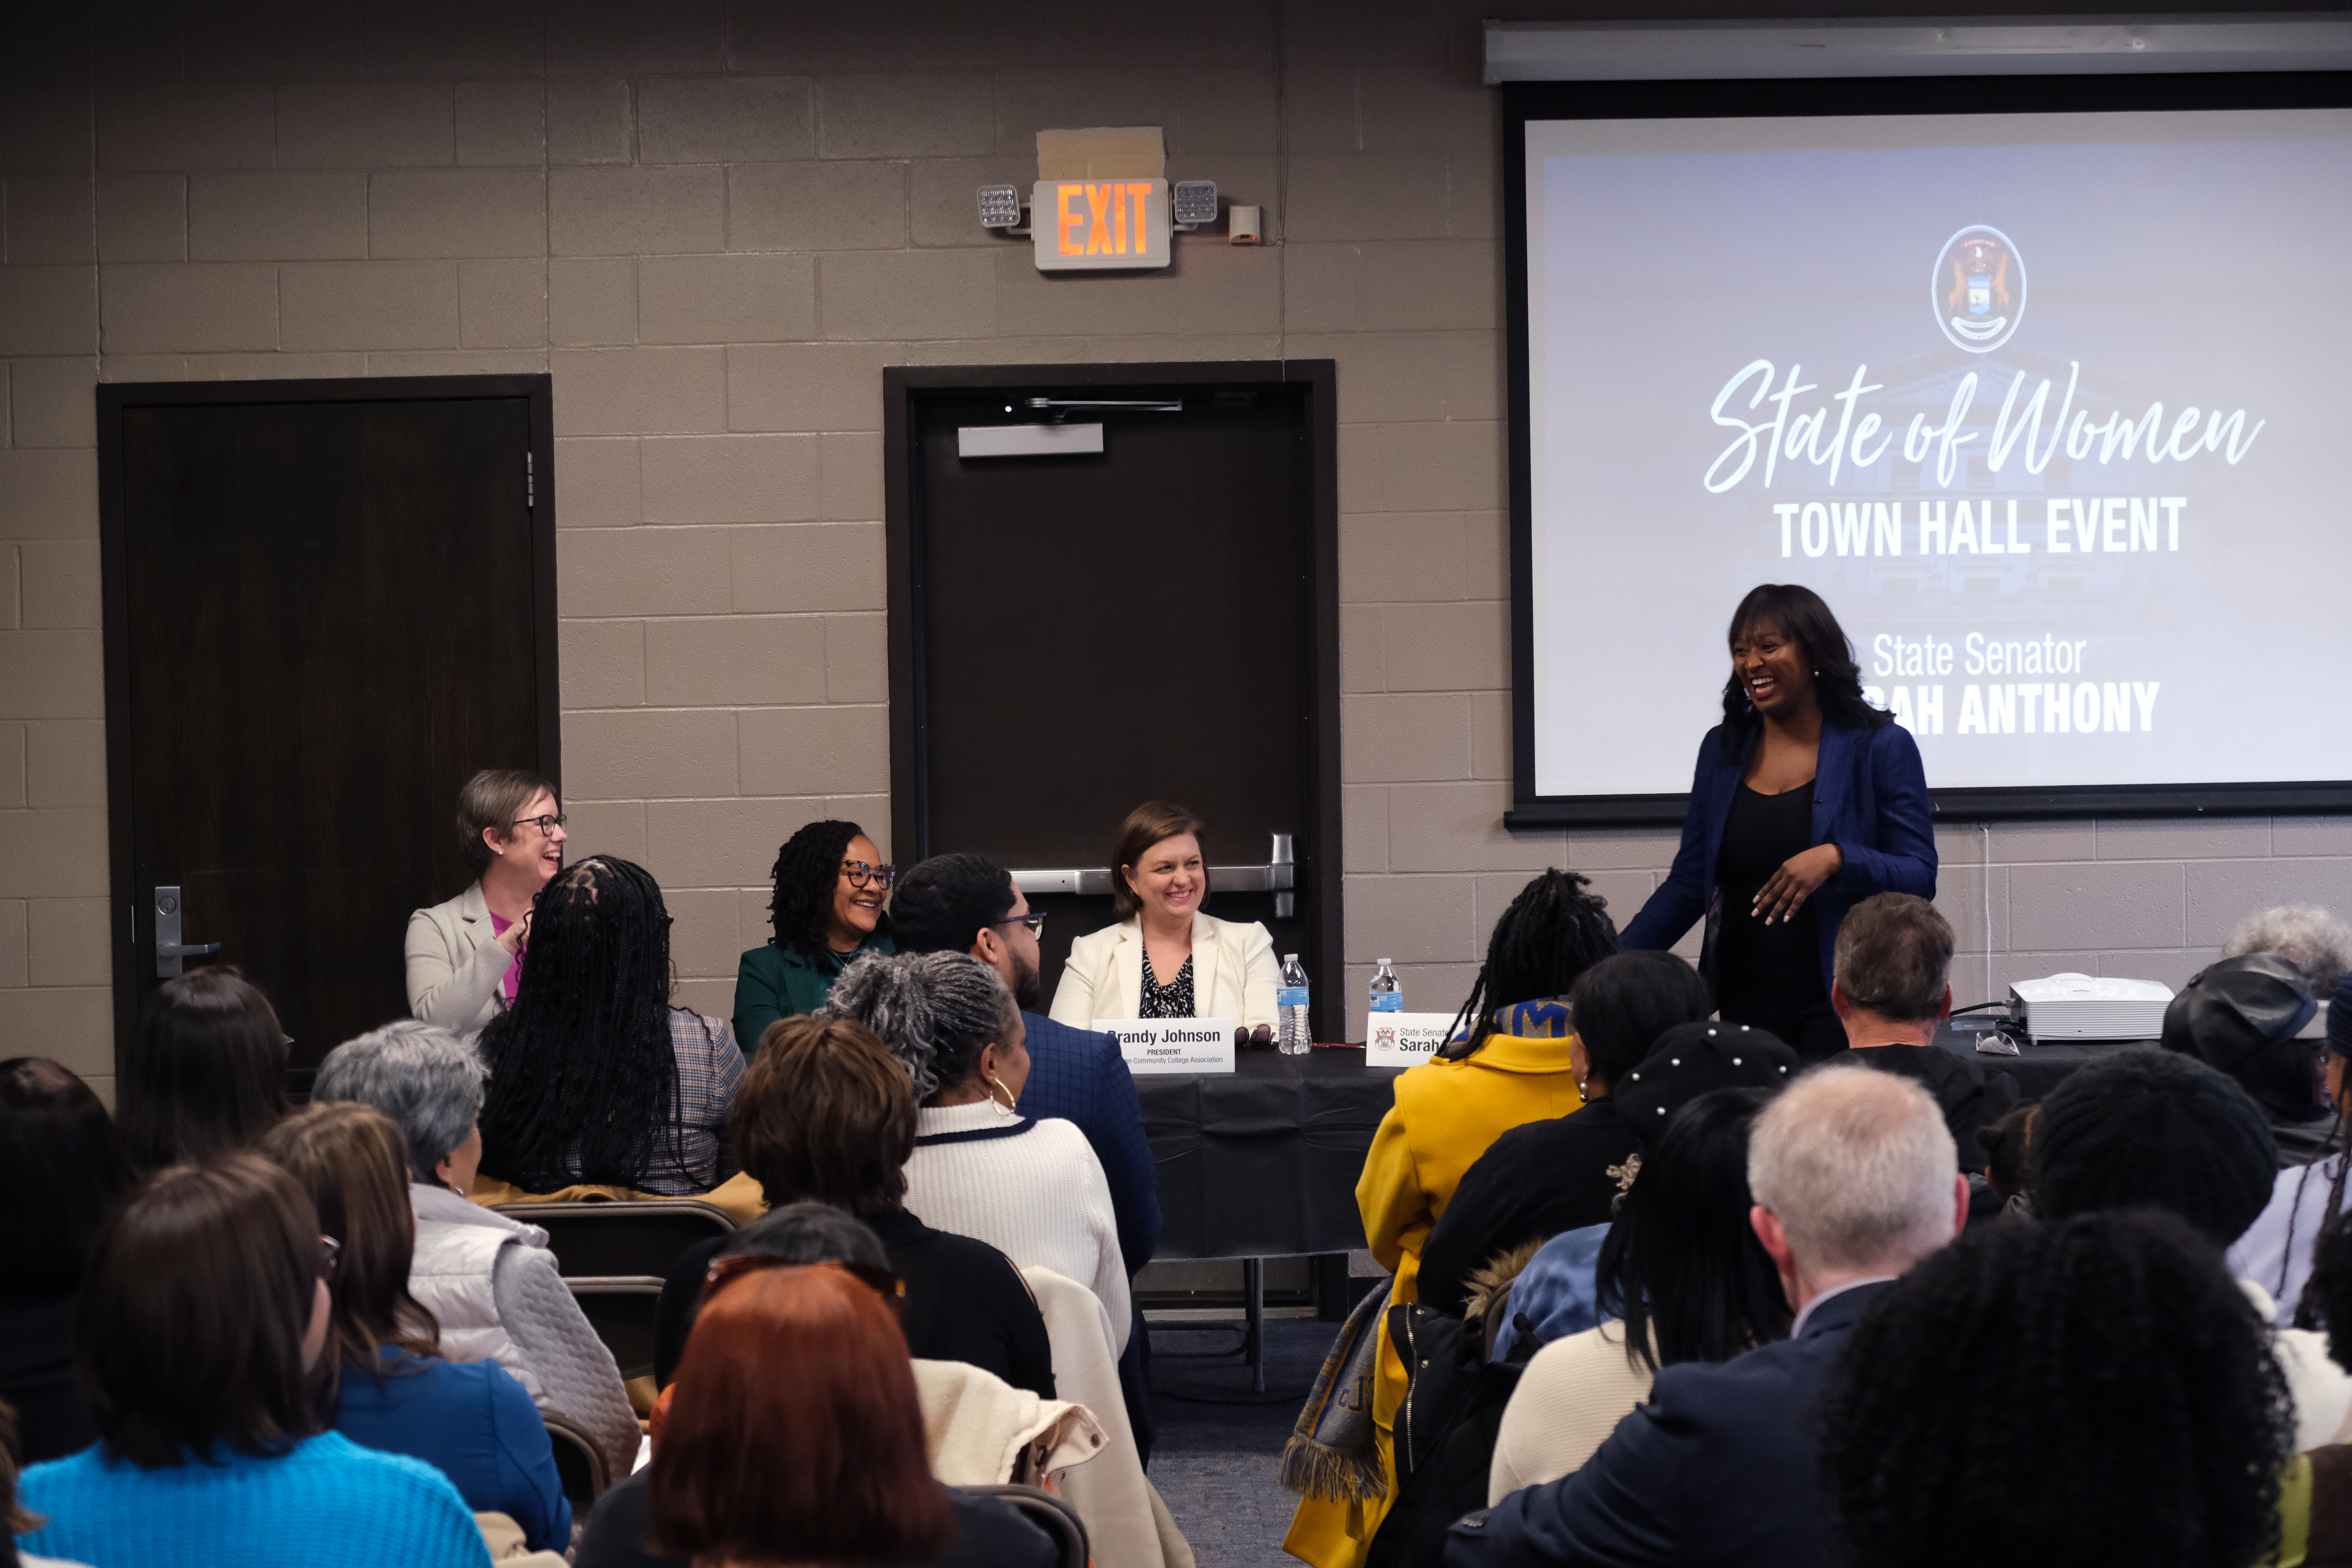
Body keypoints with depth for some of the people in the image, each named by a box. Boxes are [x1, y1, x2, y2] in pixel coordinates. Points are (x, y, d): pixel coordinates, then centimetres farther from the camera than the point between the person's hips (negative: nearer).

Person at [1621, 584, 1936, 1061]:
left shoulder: (1881, 748, -1)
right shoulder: (1723, 749, 11)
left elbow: (1920, 877, -6)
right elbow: (1688, 885, 12)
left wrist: (1836, 859, -23)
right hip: (1744, 1007, 3)